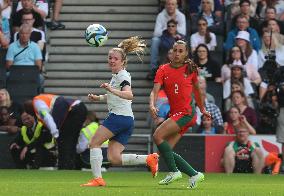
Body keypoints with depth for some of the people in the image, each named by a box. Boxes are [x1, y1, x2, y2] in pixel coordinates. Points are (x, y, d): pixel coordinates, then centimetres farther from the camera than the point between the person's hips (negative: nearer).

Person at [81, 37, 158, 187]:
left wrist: (111, 90, -40)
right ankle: (149, 159, 0)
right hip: (128, 120, 9)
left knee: (94, 143, -4)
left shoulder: (122, 76, -9)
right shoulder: (116, 76, 21)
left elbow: (129, 95, -28)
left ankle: (97, 178, -9)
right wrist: (98, 98, 30)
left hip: (119, 116, -9)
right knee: (114, 158, 3)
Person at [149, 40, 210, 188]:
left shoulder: (190, 69, 2)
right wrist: (152, 105, -27)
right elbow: (155, 91, -8)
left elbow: (196, 89, 17)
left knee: (158, 136, -22)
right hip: (175, 113, 5)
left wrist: (202, 109, 26)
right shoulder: (163, 70, 4)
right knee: (165, 150, -4)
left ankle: (174, 171, -13)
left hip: (186, 112, -5)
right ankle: (194, 174, 3)